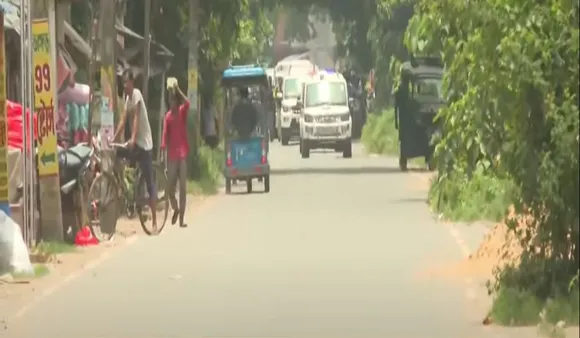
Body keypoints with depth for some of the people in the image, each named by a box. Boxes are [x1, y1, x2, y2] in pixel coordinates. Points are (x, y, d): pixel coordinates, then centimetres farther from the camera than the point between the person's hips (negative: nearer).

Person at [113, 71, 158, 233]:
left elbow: (136, 118, -23)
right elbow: (123, 121, 10)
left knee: (149, 182, -8)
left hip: (144, 143, -9)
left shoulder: (136, 94, -12)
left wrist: (133, 139, -34)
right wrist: (112, 139, 0)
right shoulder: (127, 98, 12)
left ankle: (154, 221, -8)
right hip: (134, 143, 9)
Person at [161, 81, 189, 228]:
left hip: (182, 154, -2)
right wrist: (164, 150, -9)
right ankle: (175, 209, 29)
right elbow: (165, 135, 0)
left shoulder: (182, 111, 1)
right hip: (172, 155, 2)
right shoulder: (168, 116, 5)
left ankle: (181, 219, 0)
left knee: (183, 188, -3)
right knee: (170, 188, 2)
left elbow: (187, 103, -22)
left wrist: (177, 89, -22)